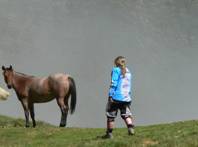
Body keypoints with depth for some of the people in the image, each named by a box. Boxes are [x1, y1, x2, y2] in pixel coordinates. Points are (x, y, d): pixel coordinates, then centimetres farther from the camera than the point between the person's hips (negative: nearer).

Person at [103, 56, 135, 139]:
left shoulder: (116, 70, -4)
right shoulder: (128, 72, 15)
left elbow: (113, 84, -11)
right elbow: (129, 86, 17)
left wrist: (111, 95, -12)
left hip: (116, 97, -5)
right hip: (126, 98, 5)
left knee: (110, 116, 4)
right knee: (126, 114, 7)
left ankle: (109, 133, 8)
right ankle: (131, 128, -16)